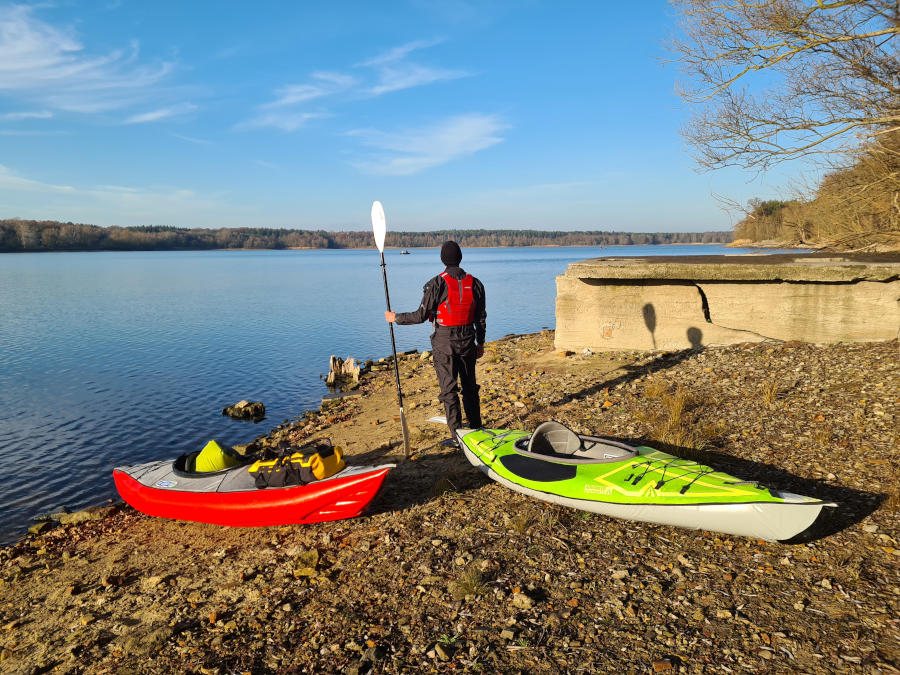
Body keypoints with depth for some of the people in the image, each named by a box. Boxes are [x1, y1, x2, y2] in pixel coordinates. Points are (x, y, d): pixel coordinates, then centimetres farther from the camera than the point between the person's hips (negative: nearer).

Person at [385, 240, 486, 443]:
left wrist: (396, 318, 4)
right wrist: (480, 343, 19)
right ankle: (476, 429, 28)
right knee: (469, 385, 17)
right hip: (467, 340, 5)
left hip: (444, 342, -4)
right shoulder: (475, 284, 2)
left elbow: (421, 316, -11)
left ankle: (457, 436, 4)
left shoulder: (437, 284, -13)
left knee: (449, 389, 2)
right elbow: (481, 318, 7)